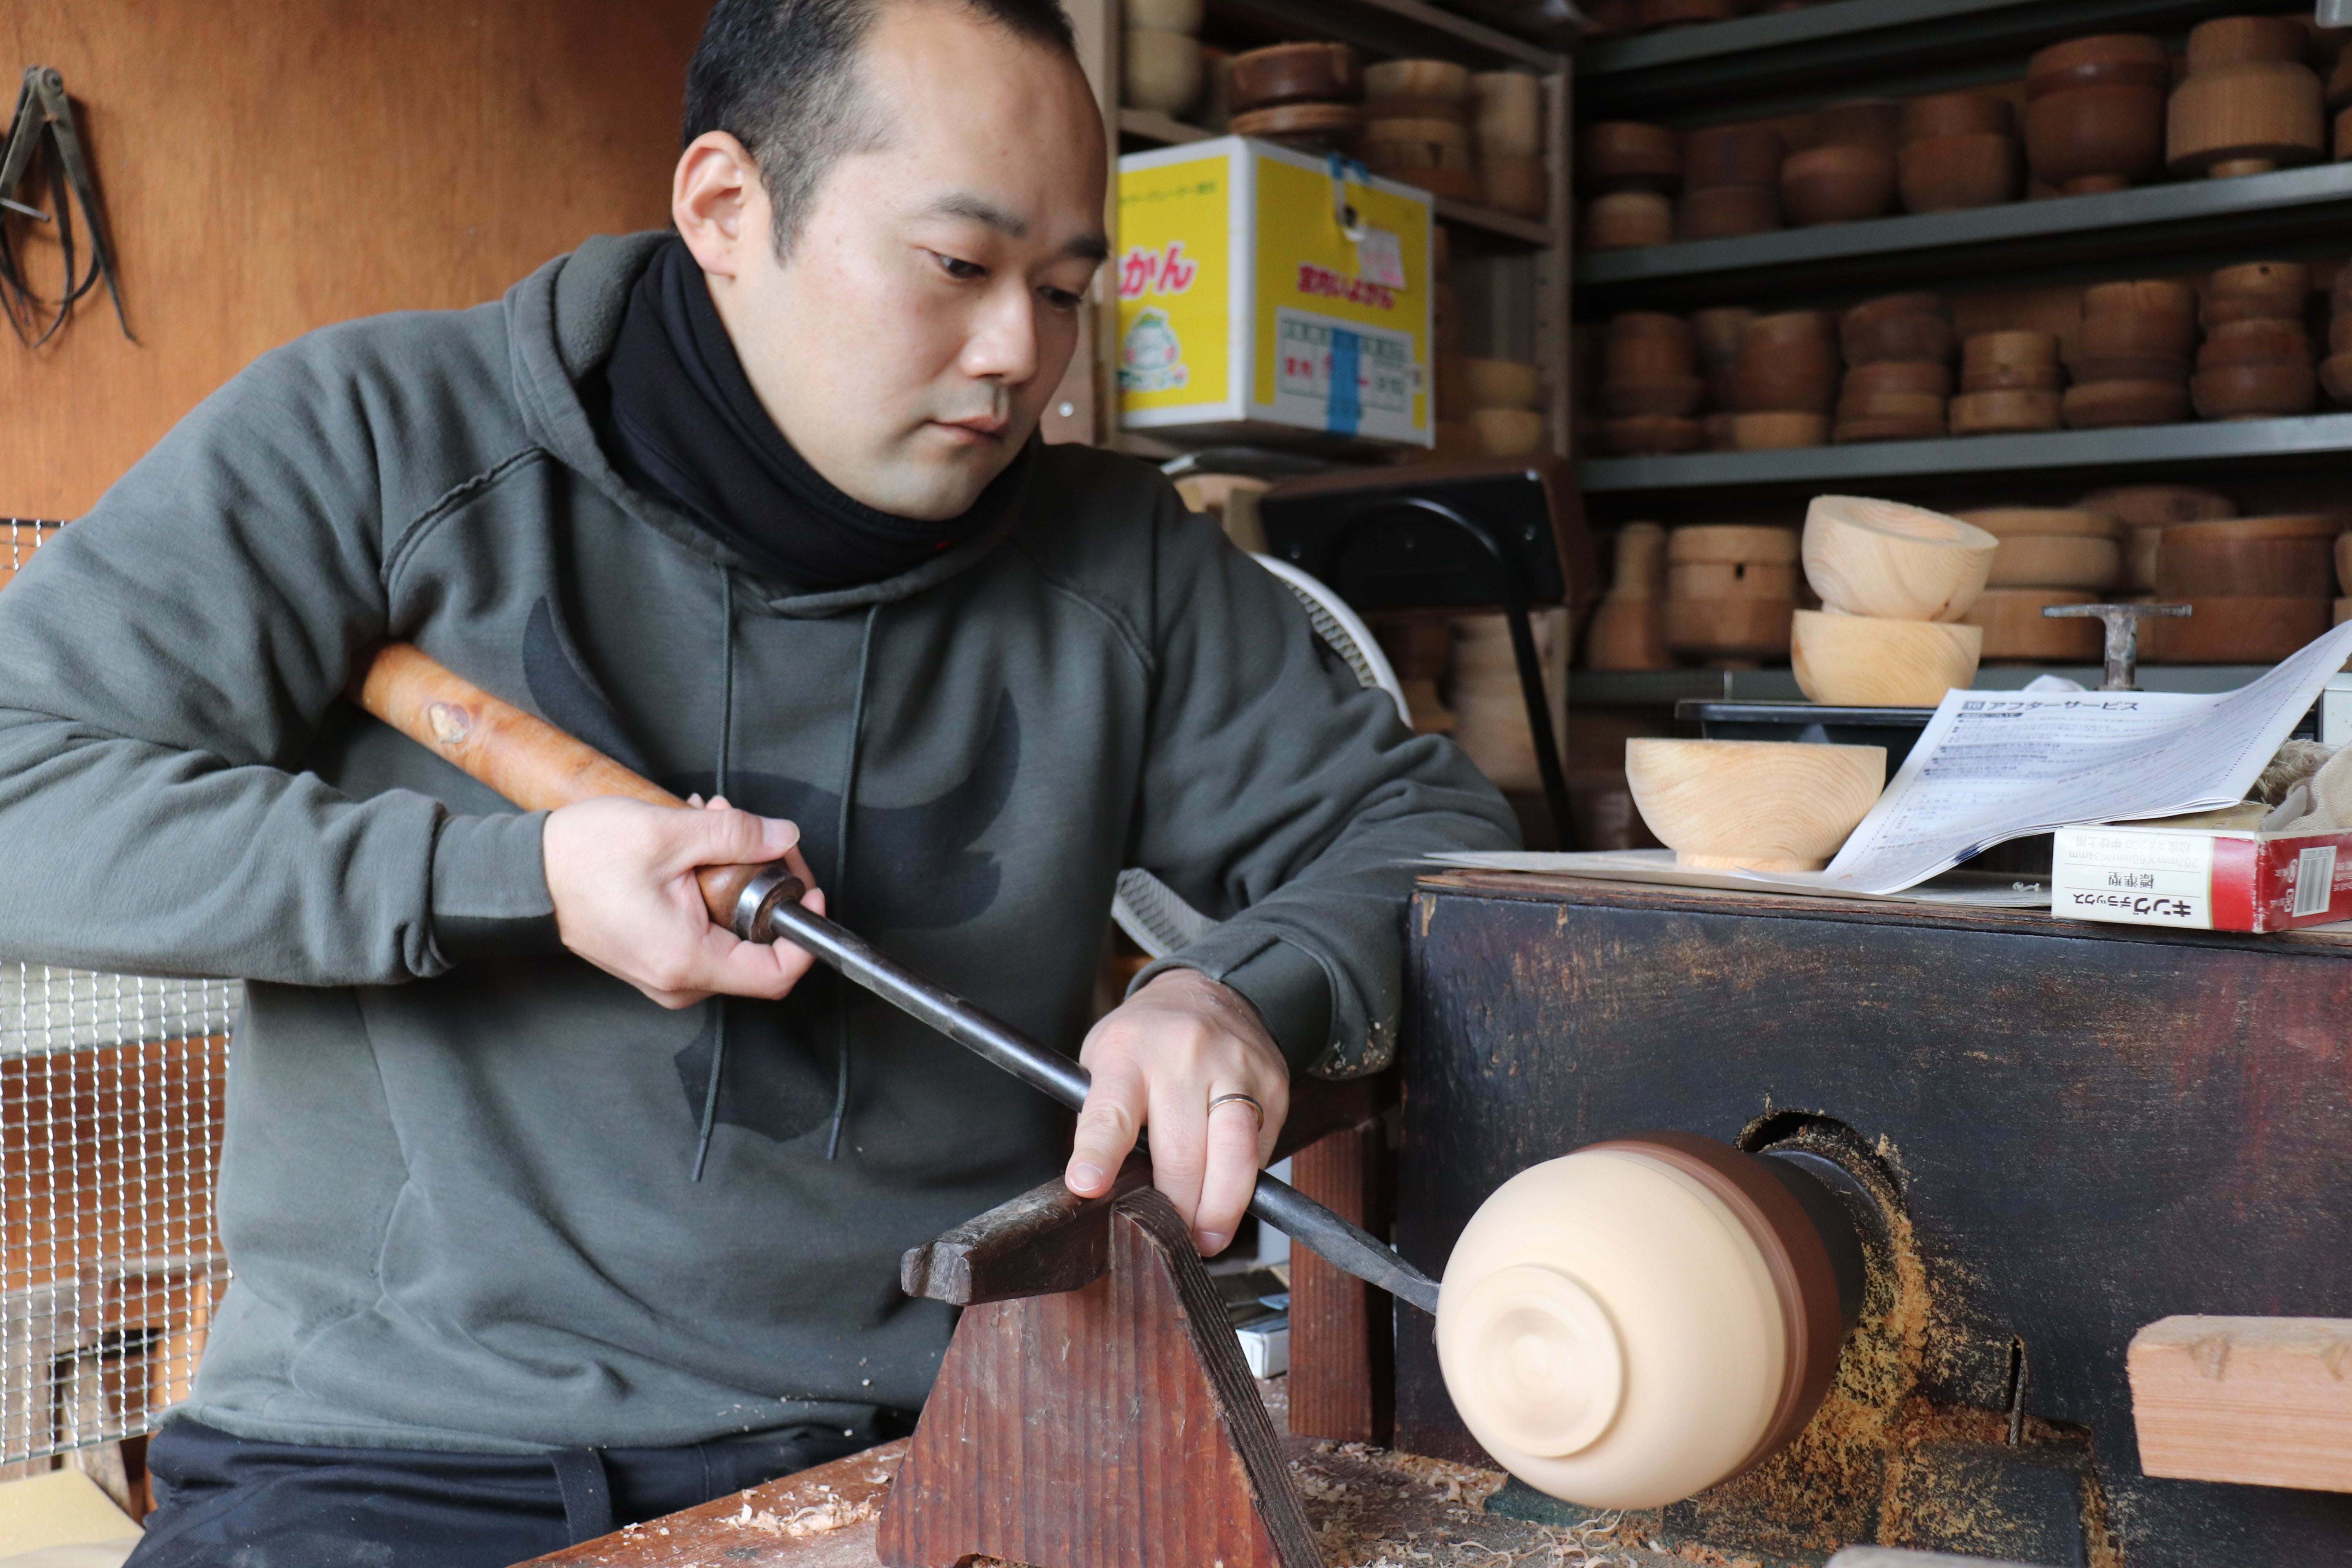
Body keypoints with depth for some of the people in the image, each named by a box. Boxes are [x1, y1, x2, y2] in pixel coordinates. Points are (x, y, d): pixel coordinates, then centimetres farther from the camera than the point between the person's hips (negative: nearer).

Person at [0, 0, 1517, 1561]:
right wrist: (514, 879, -15)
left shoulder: (1121, 564, 5)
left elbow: (1427, 818, 10)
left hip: (932, 1431, 3)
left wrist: (1251, 998, -13)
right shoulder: (384, 437, -3)